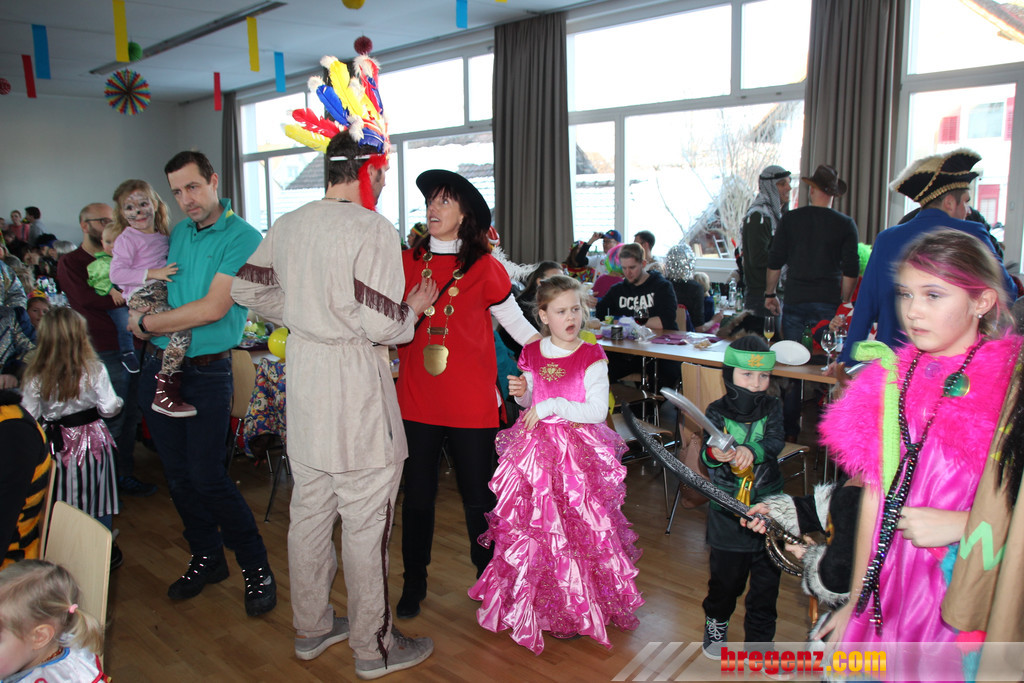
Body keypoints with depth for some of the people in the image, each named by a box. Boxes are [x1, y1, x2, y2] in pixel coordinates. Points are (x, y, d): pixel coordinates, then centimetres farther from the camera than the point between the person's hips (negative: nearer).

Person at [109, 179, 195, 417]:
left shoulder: (162, 236, 20)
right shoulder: (127, 239, -2)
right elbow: (116, 274, -10)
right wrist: (153, 274, -16)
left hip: (162, 292, 9)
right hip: (142, 296, -8)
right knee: (181, 332, -26)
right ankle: (163, 395, -22)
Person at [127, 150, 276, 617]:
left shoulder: (243, 238, -10)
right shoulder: (176, 234, 12)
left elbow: (214, 308, -18)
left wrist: (146, 323, -8)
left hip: (206, 372, -6)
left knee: (207, 477, -7)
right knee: (178, 474, 12)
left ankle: (256, 567, 11)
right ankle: (206, 558, 29)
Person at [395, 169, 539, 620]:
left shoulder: (484, 268, -1)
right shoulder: (405, 262, 5)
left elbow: (517, 326, 5)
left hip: (471, 402, -2)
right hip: (417, 400, 2)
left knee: (478, 497, 7)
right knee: (418, 495, 12)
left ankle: (488, 580, 29)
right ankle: (413, 584, 31)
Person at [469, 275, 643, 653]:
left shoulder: (591, 357, -10)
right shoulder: (532, 354, 4)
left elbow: (598, 411, -15)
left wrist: (552, 406, -20)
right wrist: (521, 394, -4)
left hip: (578, 449, -4)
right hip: (534, 447, 4)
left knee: (574, 527, 0)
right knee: (530, 524, 9)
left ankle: (575, 608, 19)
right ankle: (532, 602, 28)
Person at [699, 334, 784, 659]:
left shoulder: (772, 407, -1)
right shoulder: (717, 412, -7)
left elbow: (776, 442, -17)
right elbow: (706, 454, -16)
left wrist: (752, 451, -37)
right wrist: (714, 454, -39)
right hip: (728, 510, -1)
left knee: (766, 581, 11)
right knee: (726, 575, 15)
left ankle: (759, 639, 32)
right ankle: (716, 621, 44)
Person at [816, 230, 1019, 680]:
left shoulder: (1010, 386, -9)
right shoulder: (891, 382, 4)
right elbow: (874, 494, 7)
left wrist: (960, 523, -19)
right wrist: (855, 601, 10)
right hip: (888, 589, 4)